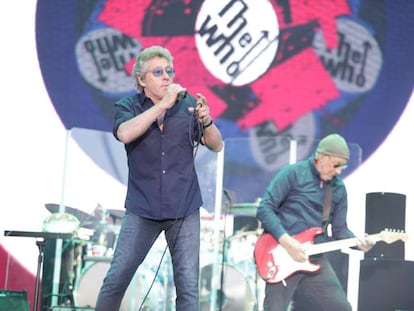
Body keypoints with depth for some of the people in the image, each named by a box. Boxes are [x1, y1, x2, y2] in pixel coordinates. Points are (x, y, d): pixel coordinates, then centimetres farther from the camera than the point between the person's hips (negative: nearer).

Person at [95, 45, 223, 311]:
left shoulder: (188, 104, 3)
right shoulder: (128, 106, 1)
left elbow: (217, 146, 2)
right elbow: (125, 134, -21)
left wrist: (206, 120, -18)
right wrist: (163, 104, -23)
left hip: (185, 210, 1)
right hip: (142, 210, -1)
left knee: (188, 286, -1)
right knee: (116, 278, -1)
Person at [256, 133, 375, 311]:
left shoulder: (339, 188, 11)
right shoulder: (293, 173, -6)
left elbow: (339, 229, 16)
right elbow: (264, 209, -12)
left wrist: (358, 242, -6)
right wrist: (287, 242, -21)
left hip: (315, 259, 6)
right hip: (284, 256, -5)